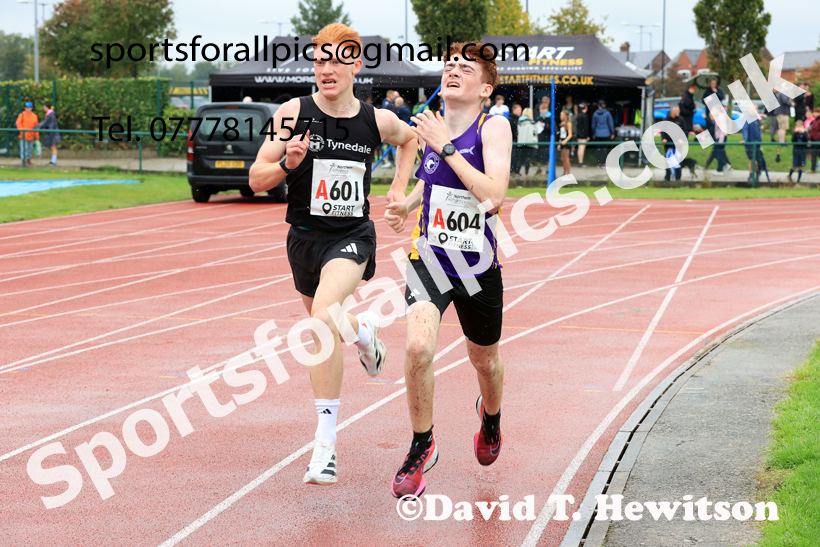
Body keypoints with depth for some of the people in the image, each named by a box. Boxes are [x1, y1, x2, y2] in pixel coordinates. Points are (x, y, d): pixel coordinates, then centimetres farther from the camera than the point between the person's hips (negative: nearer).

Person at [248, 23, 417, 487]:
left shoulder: (377, 121, -4)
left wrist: (398, 192, 11)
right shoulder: (293, 114, -8)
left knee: (325, 314, -29)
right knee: (327, 329, 21)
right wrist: (287, 164, -26)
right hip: (305, 237, 3)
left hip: (352, 237, -3)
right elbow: (257, 179, -6)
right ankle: (364, 329, 63)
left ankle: (326, 444, -25)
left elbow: (411, 138, 20)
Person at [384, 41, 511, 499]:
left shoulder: (494, 127, -13)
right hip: (430, 259, 2)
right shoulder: (433, 126, 1)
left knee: (485, 360, 19)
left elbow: (493, 195, -27)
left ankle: (491, 415, 56)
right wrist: (405, 204, 4)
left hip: (479, 268, -2)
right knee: (418, 348, -24)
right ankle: (422, 447, -3)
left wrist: (445, 147, -25)